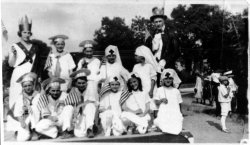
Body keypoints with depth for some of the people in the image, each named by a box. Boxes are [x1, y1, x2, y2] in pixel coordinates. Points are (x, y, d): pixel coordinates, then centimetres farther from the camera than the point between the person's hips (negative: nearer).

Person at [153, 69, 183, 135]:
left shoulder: (176, 91, 12)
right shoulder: (160, 90, 8)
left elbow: (179, 103, 15)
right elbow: (156, 102, 5)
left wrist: (180, 114, 9)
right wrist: (161, 100, -14)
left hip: (175, 114, 1)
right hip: (164, 114, -1)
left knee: (177, 129, -20)